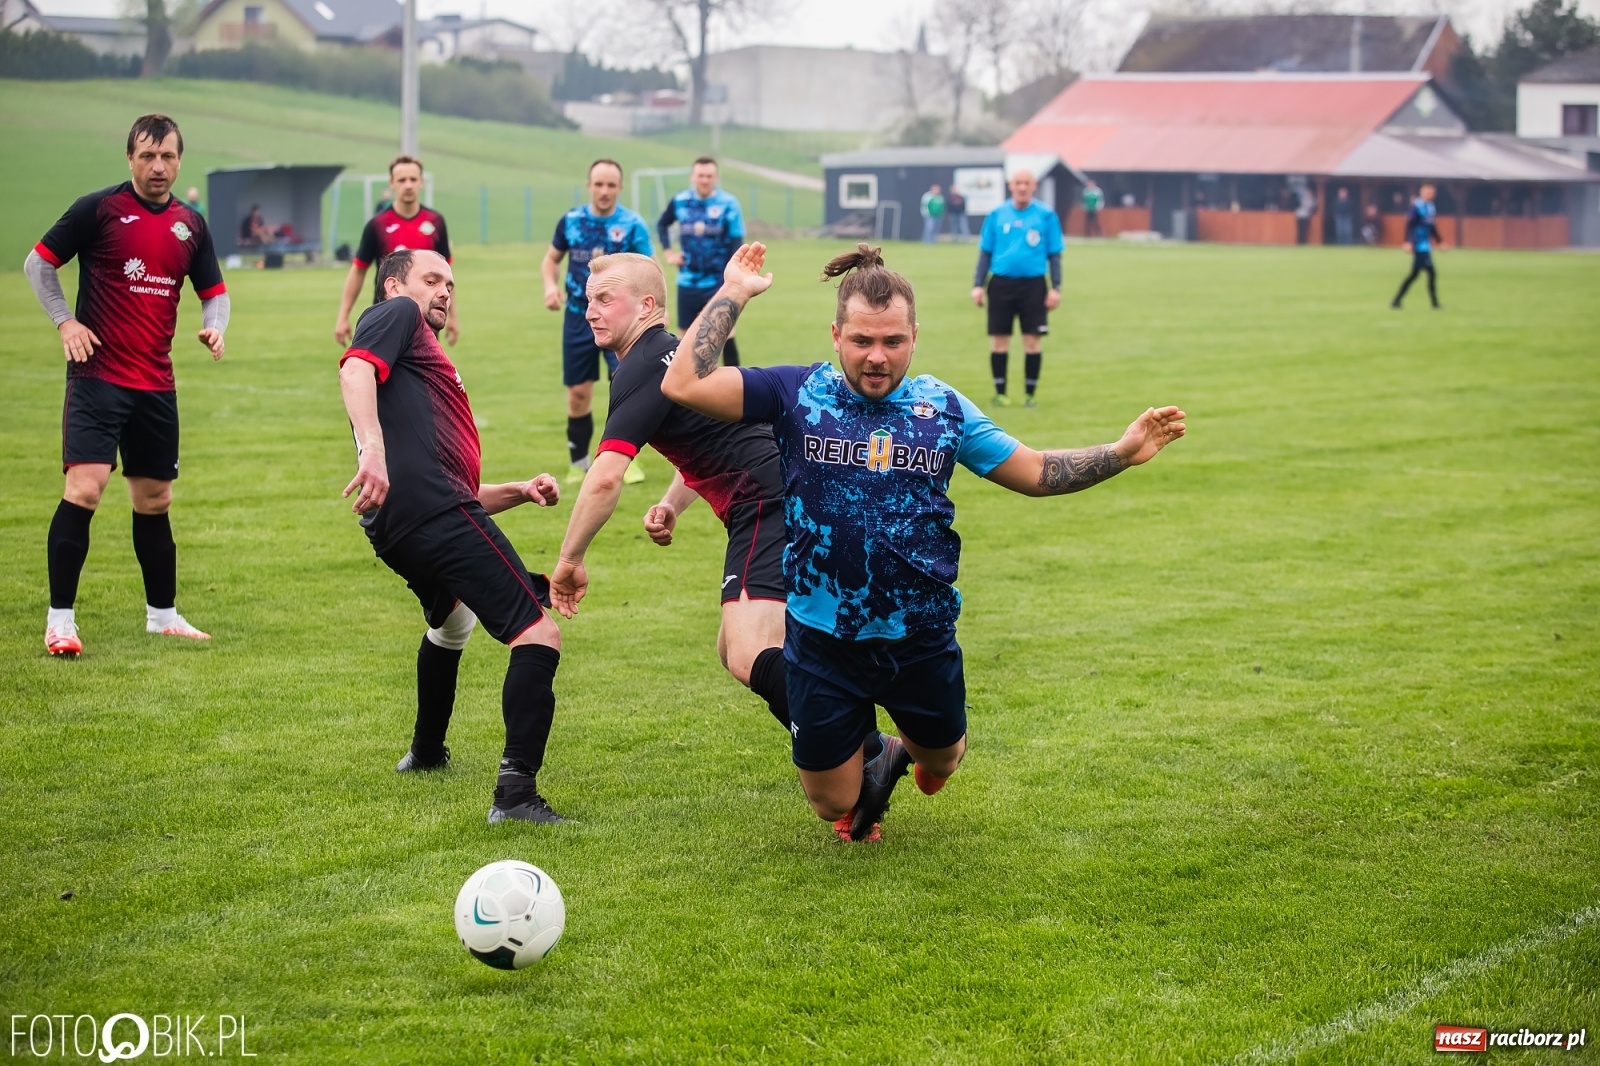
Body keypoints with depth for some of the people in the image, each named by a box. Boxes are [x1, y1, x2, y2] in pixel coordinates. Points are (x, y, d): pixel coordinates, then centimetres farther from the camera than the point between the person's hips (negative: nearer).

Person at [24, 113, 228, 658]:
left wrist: (214, 327, -4)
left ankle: (162, 613, 27)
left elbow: (214, 291, 18)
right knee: (84, 488, -17)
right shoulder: (99, 208, -4)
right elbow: (38, 262, 1)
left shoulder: (191, 225, 10)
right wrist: (65, 321, -10)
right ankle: (60, 619, -11)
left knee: (154, 499, 13)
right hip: (97, 375, -5)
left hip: (156, 385, 5)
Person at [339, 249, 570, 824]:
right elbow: (356, 370, -15)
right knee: (538, 634, -16)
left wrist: (518, 491, 17)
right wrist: (373, 448, -29)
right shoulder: (397, 314, 10)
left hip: (396, 526, 11)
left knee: (452, 621, 40)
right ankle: (516, 792, -25)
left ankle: (426, 752, 55)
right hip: (434, 511, -11)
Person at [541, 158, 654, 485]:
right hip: (579, 318, 2)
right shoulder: (571, 221, 0)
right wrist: (550, 285, -6)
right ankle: (578, 464, 22)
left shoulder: (632, 225, -8)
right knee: (578, 394, 5)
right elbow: (551, 258, 14)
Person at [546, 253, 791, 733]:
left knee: (749, 659, -24)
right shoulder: (671, 355, 23)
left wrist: (570, 560, -8)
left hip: (769, 508, -10)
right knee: (733, 651, 18)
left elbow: (605, 478, -19)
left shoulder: (644, 368, -9)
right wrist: (671, 505, 19)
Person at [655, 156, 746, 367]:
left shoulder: (728, 204, -9)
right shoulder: (680, 202, 1)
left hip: (718, 282, -4)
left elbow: (736, 245, -7)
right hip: (688, 282, 4)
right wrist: (668, 252, 10)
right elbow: (662, 225, 22)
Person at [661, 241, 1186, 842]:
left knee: (941, 759, 23)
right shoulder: (798, 394, -8)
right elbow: (683, 385, -17)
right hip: (823, 642, -2)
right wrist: (732, 295, -16)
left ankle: (914, 749, 60)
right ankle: (872, 761, 44)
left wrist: (1122, 453, -6)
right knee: (833, 805, 9)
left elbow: (1035, 473, 6)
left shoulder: (942, 408, -1)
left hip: (921, 640, 2)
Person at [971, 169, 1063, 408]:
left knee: (1032, 341, -2)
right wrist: (978, 285, 2)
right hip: (1001, 283, 1)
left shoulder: (1046, 216, 1)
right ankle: (1000, 393, 14)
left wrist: (1055, 287, -3)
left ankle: (1030, 394, 10)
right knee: (999, 340, 3)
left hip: (1033, 285, -1)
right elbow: (985, 252, 10)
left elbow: (1054, 254, 5)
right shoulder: (996, 215, 5)